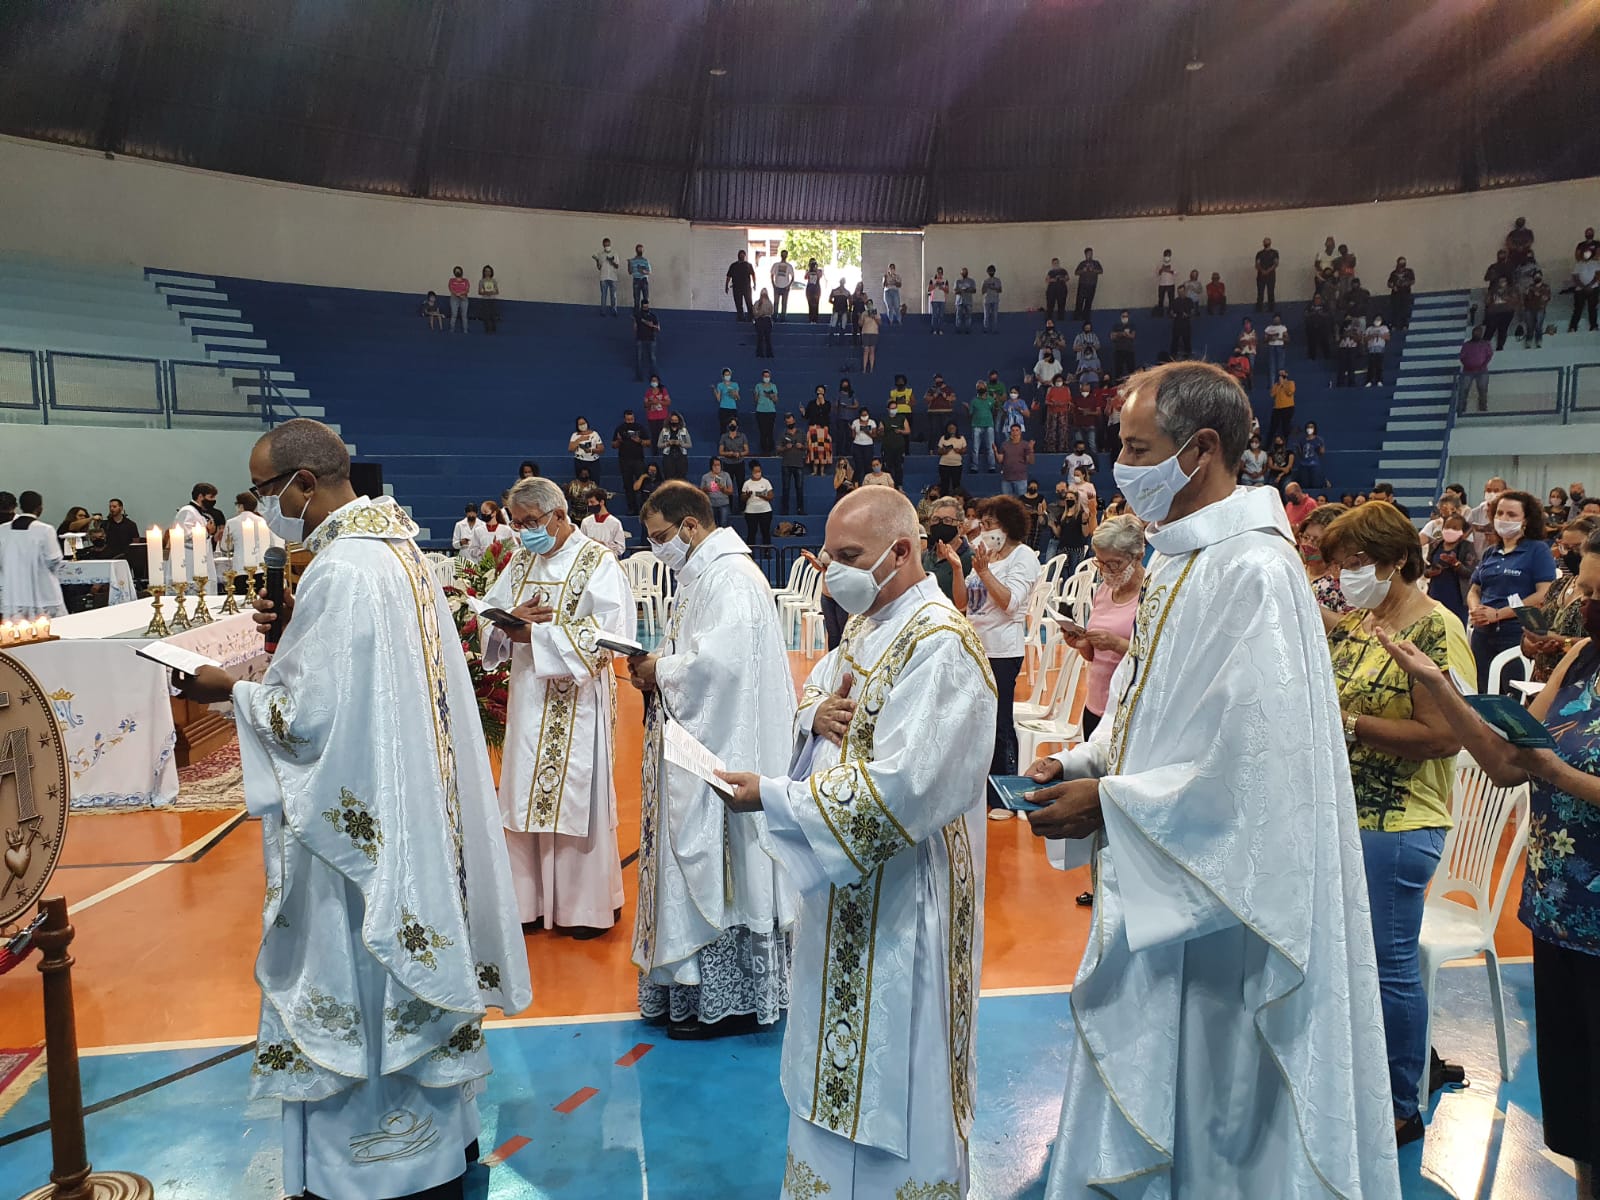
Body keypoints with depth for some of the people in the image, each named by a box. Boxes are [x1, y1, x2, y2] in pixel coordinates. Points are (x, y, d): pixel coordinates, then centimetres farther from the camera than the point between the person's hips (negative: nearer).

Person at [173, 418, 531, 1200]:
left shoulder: (338, 571, -22)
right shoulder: (394, 545, 7)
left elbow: (306, 714, -21)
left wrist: (229, 690, -6)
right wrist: (297, 631, 6)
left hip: (354, 817, -10)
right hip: (404, 799, 10)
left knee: (354, 987, 5)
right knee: (405, 960, 20)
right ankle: (436, 1133, 35)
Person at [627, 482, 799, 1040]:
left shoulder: (730, 576, -16)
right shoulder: (702, 575, 16)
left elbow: (721, 660, -27)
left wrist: (661, 670, -12)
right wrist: (658, 664, 2)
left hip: (720, 750, -10)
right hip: (695, 743, 10)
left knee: (715, 861, -2)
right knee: (694, 857, 14)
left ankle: (731, 1000, 10)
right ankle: (690, 986, 26)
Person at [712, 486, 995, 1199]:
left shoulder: (938, 646, -22)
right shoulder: (865, 626, 8)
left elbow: (897, 790, -28)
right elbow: (810, 698, 17)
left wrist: (770, 794, -25)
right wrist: (816, 713, -8)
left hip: (901, 895, -9)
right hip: (844, 882, 9)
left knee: (887, 1074, 6)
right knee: (841, 1056, 22)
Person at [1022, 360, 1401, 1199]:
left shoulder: (1252, 573, -23)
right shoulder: (1178, 558, 7)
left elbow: (1255, 761, -26)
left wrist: (1109, 801, -20)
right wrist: (1085, 762, 1)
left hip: (1221, 906, -9)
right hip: (1157, 892, 9)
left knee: (1211, 1112, 9)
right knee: (1145, 1099, 22)